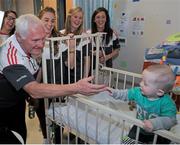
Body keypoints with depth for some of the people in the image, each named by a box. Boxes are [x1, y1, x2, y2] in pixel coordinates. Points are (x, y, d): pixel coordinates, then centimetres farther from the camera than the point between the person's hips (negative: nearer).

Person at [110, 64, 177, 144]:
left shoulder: (167, 103, -31)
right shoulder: (138, 92, -16)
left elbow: (170, 119, -38)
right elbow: (124, 94, -5)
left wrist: (154, 124, -52)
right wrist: (112, 92, -17)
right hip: (139, 128, 4)